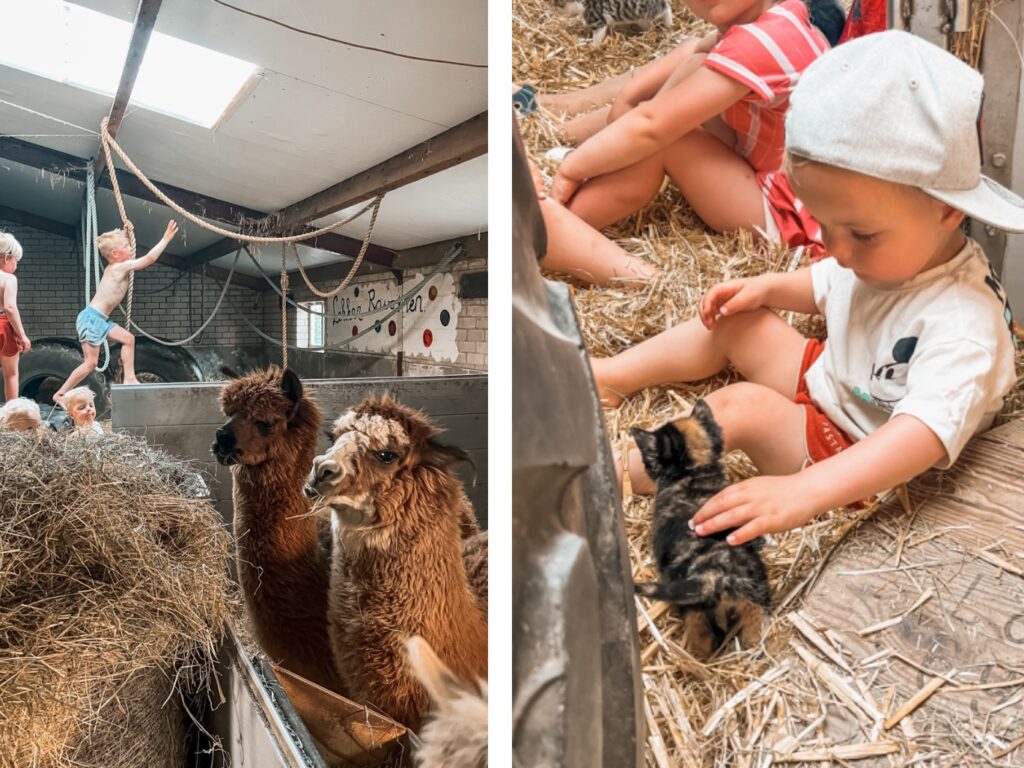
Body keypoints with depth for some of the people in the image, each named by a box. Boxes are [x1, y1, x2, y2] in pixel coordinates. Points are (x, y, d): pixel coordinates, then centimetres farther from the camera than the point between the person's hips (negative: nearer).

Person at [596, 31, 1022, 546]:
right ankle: (607, 376, 13)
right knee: (736, 320, 4)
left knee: (744, 406, -29)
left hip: (860, 463, -8)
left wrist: (803, 492, -61)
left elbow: (929, 430, -48)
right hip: (826, 380, 9)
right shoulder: (888, 251, -8)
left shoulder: (961, 323, -35)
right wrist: (768, 287, -5)